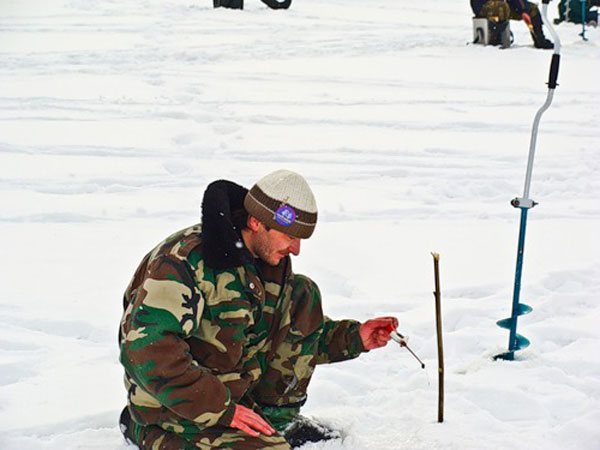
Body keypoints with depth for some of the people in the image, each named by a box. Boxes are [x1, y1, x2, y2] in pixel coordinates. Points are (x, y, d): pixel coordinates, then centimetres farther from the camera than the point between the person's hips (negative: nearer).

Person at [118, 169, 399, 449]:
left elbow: (298, 335, 18)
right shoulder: (184, 262, -24)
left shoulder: (272, 261, 4)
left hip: (242, 391, 8)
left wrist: (353, 338, 3)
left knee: (302, 295, 1)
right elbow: (149, 352, -31)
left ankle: (277, 419, 8)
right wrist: (220, 410, -29)